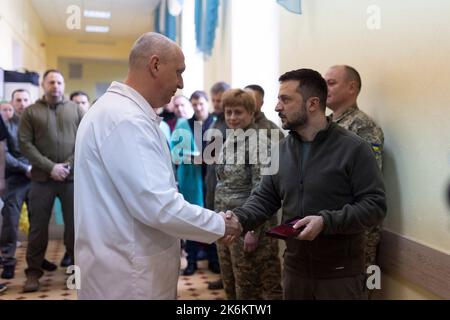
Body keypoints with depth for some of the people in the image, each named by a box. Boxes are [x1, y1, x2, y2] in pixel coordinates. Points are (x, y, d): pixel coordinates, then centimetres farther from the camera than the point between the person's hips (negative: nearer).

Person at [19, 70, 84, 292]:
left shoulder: (76, 110, 9)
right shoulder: (30, 112, 6)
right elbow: (25, 144, -2)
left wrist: (70, 165, -10)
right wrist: (50, 167, -11)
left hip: (72, 176, 0)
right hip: (42, 178, 0)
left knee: (75, 223, 5)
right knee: (38, 225, 5)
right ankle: (33, 272, 16)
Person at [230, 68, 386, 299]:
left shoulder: (353, 148, -11)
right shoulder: (281, 150, 5)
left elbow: (375, 205, -15)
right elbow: (264, 198, 7)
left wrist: (326, 221, -27)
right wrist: (238, 219, -13)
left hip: (341, 273, -5)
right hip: (294, 269, 5)